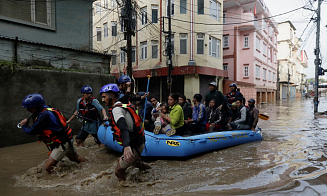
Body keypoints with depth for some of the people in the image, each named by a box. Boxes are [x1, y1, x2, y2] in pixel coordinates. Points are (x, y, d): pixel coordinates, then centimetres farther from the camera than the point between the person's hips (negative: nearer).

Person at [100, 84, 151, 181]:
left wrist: (127, 146, -47)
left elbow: (124, 128, -34)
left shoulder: (116, 109, -17)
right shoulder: (122, 105, 11)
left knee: (119, 171, 2)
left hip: (134, 146, -9)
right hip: (139, 142, 9)